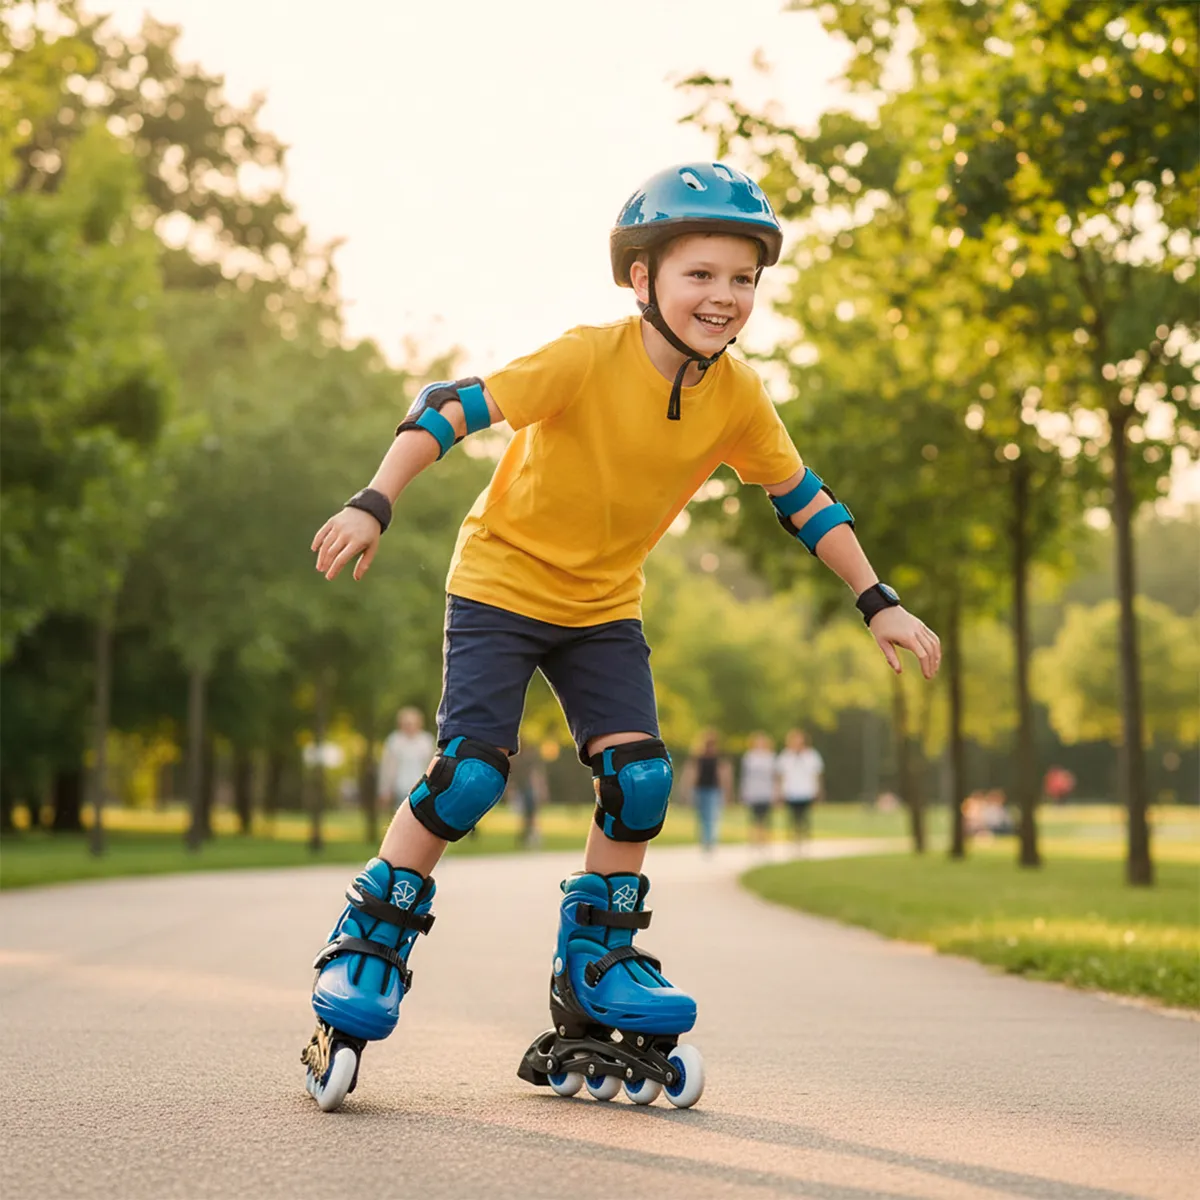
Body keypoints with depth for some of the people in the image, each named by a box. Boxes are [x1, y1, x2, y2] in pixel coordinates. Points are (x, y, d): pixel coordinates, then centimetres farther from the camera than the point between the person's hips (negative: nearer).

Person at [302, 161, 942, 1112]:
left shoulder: (739, 398, -10)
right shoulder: (589, 361, -25)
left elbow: (802, 499, 2)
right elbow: (451, 409, -24)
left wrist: (877, 602, 1)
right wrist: (375, 505, -34)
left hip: (605, 605, 5)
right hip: (502, 580, -5)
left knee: (639, 780, -8)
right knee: (470, 775, -15)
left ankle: (593, 972, 11)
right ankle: (368, 943, 4)